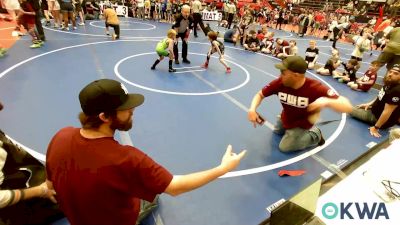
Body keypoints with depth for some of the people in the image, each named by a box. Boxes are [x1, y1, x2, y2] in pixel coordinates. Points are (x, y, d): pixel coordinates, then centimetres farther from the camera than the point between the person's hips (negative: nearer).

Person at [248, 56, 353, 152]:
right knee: (277, 131, 29)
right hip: (284, 119, 5)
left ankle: (315, 135, 8)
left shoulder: (315, 88, -38)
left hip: (301, 125, -5)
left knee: (284, 147, -9)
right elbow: (260, 95, -15)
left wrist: (326, 101, -60)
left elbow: (348, 107, -39)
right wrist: (252, 109, -36)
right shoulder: (279, 83, -29)